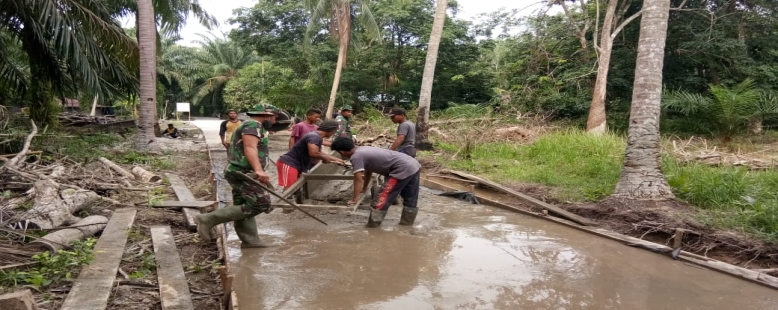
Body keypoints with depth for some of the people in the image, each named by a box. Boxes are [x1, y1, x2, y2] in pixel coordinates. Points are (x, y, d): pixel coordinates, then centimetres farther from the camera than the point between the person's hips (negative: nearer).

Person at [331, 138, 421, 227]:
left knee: (381, 198, -5)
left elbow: (358, 179, -14)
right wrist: (364, 188, 43)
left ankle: (372, 227, 2)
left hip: (403, 170, -10)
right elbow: (368, 170, 31)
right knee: (410, 200, 22)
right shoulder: (363, 150, 19)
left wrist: (354, 199, -10)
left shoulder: (356, 157, -10)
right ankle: (406, 223, 37)